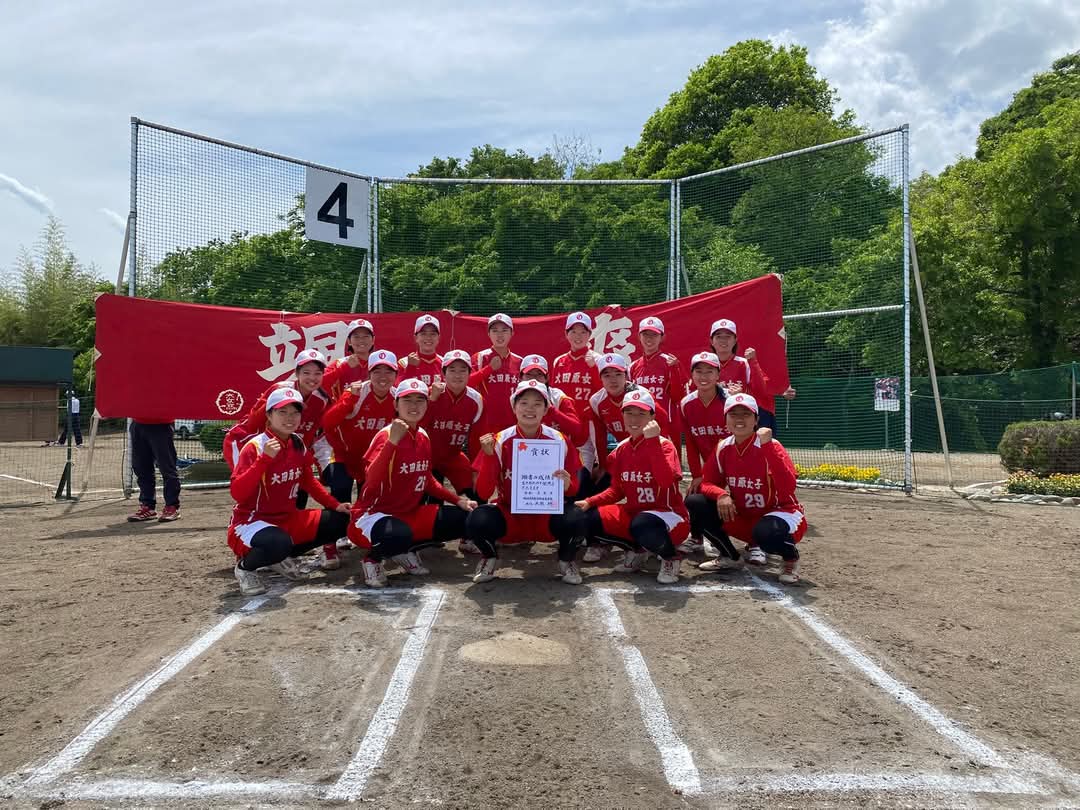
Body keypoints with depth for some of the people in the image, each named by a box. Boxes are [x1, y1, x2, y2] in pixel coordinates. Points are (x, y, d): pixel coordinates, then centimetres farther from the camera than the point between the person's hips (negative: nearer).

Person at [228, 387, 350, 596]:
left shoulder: (298, 444, 3)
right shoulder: (255, 447, -18)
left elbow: (309, 482, 17)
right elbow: (237, 494, -28)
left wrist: (335, 505, 8)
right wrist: (265, 459, -35)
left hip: (288, 519, 8)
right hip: (251, 522, -7)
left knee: (340, 521, 0)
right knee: (279, 542, -39)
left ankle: (282, 557, 11)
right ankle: (245, 566, -3)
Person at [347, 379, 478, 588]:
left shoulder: (423, 436, 6)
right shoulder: (386, 435, -17)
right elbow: (372, 483, -33)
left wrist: (458, 500, 11)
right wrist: (392, 441, -40)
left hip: (410, 514, 8)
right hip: (374, 514, -8)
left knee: (462, 519, -2)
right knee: (399, 534, -39)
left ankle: (407, 551, 13)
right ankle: (373, 558, -3)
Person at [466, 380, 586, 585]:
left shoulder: (559, 441, -7)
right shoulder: (500, 441, -10)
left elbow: (574, 489, 1)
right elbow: (484, 493, -12)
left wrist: (567, 485, -24)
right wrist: (489, 456, -26)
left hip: (547, 515, 0)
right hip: (509, 517, 0)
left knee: (574, 519, -31)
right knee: (477, 520, -30)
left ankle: (567, 560, 5)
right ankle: (490, 558, 7)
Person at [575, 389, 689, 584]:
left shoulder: (664, 445, -13)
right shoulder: (621, 449, 5)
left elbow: (666, 481, -31)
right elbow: (617, 490, 12)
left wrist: (653, 440, -31)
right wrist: (590, 502, -3)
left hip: (668, 514, -6)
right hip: (633, 512, 6)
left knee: (642, 525, -39)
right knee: (589, 519, -10)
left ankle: (671, 556, -4)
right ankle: (636, 549, 13)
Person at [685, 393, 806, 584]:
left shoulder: (770, 447, -19)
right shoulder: (723, 448, -4)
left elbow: (788, 488, -32)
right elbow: (707, 483, 1)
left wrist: (767, 446, -35)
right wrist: (721, 495, -23)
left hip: (780, 513, -5)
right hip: (741, 517, 5)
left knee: (766, 531, -40)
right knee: (694, 504, -10)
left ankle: (791, 557, -1)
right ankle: (730, 556, 10)